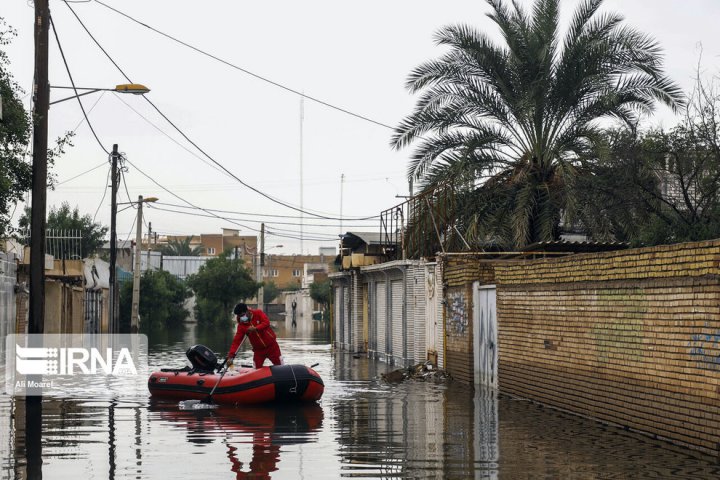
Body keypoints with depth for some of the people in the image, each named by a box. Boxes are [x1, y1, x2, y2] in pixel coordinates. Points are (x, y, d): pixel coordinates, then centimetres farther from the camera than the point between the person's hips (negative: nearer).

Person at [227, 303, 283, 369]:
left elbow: (266, 323, -25)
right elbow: (236, 341, -15)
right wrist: (231, 356, -26)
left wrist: (255, 329, -39)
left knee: (280, 366, 5)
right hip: (258, 350, 2)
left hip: (271, 346, -2)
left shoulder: (258, 313, -12)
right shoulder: (241, 325, -9)